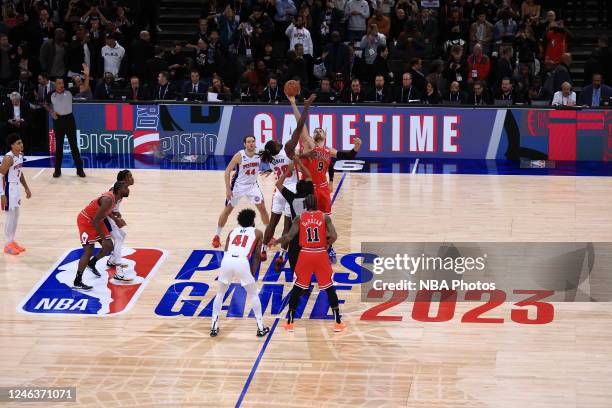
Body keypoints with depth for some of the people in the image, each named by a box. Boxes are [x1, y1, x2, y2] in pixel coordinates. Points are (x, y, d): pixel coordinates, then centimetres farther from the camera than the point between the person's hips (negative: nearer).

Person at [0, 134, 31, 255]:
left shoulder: (20, 155, 3)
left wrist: (26, 188, 20)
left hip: (16, 187, 9)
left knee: (16, 215, 15)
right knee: (10, 216, -2)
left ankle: (12, 241, 26)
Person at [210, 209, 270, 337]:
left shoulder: (233, 231, 30)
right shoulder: (257, 233, 23)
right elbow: (256, 256, 18)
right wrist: (252, 273, 25)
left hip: (227, 260, 2)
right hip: (241, 262, -2)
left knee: (220, 293, 24)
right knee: (253, 295, 18)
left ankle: (214, 327, 21)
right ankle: (261, 328, 20)